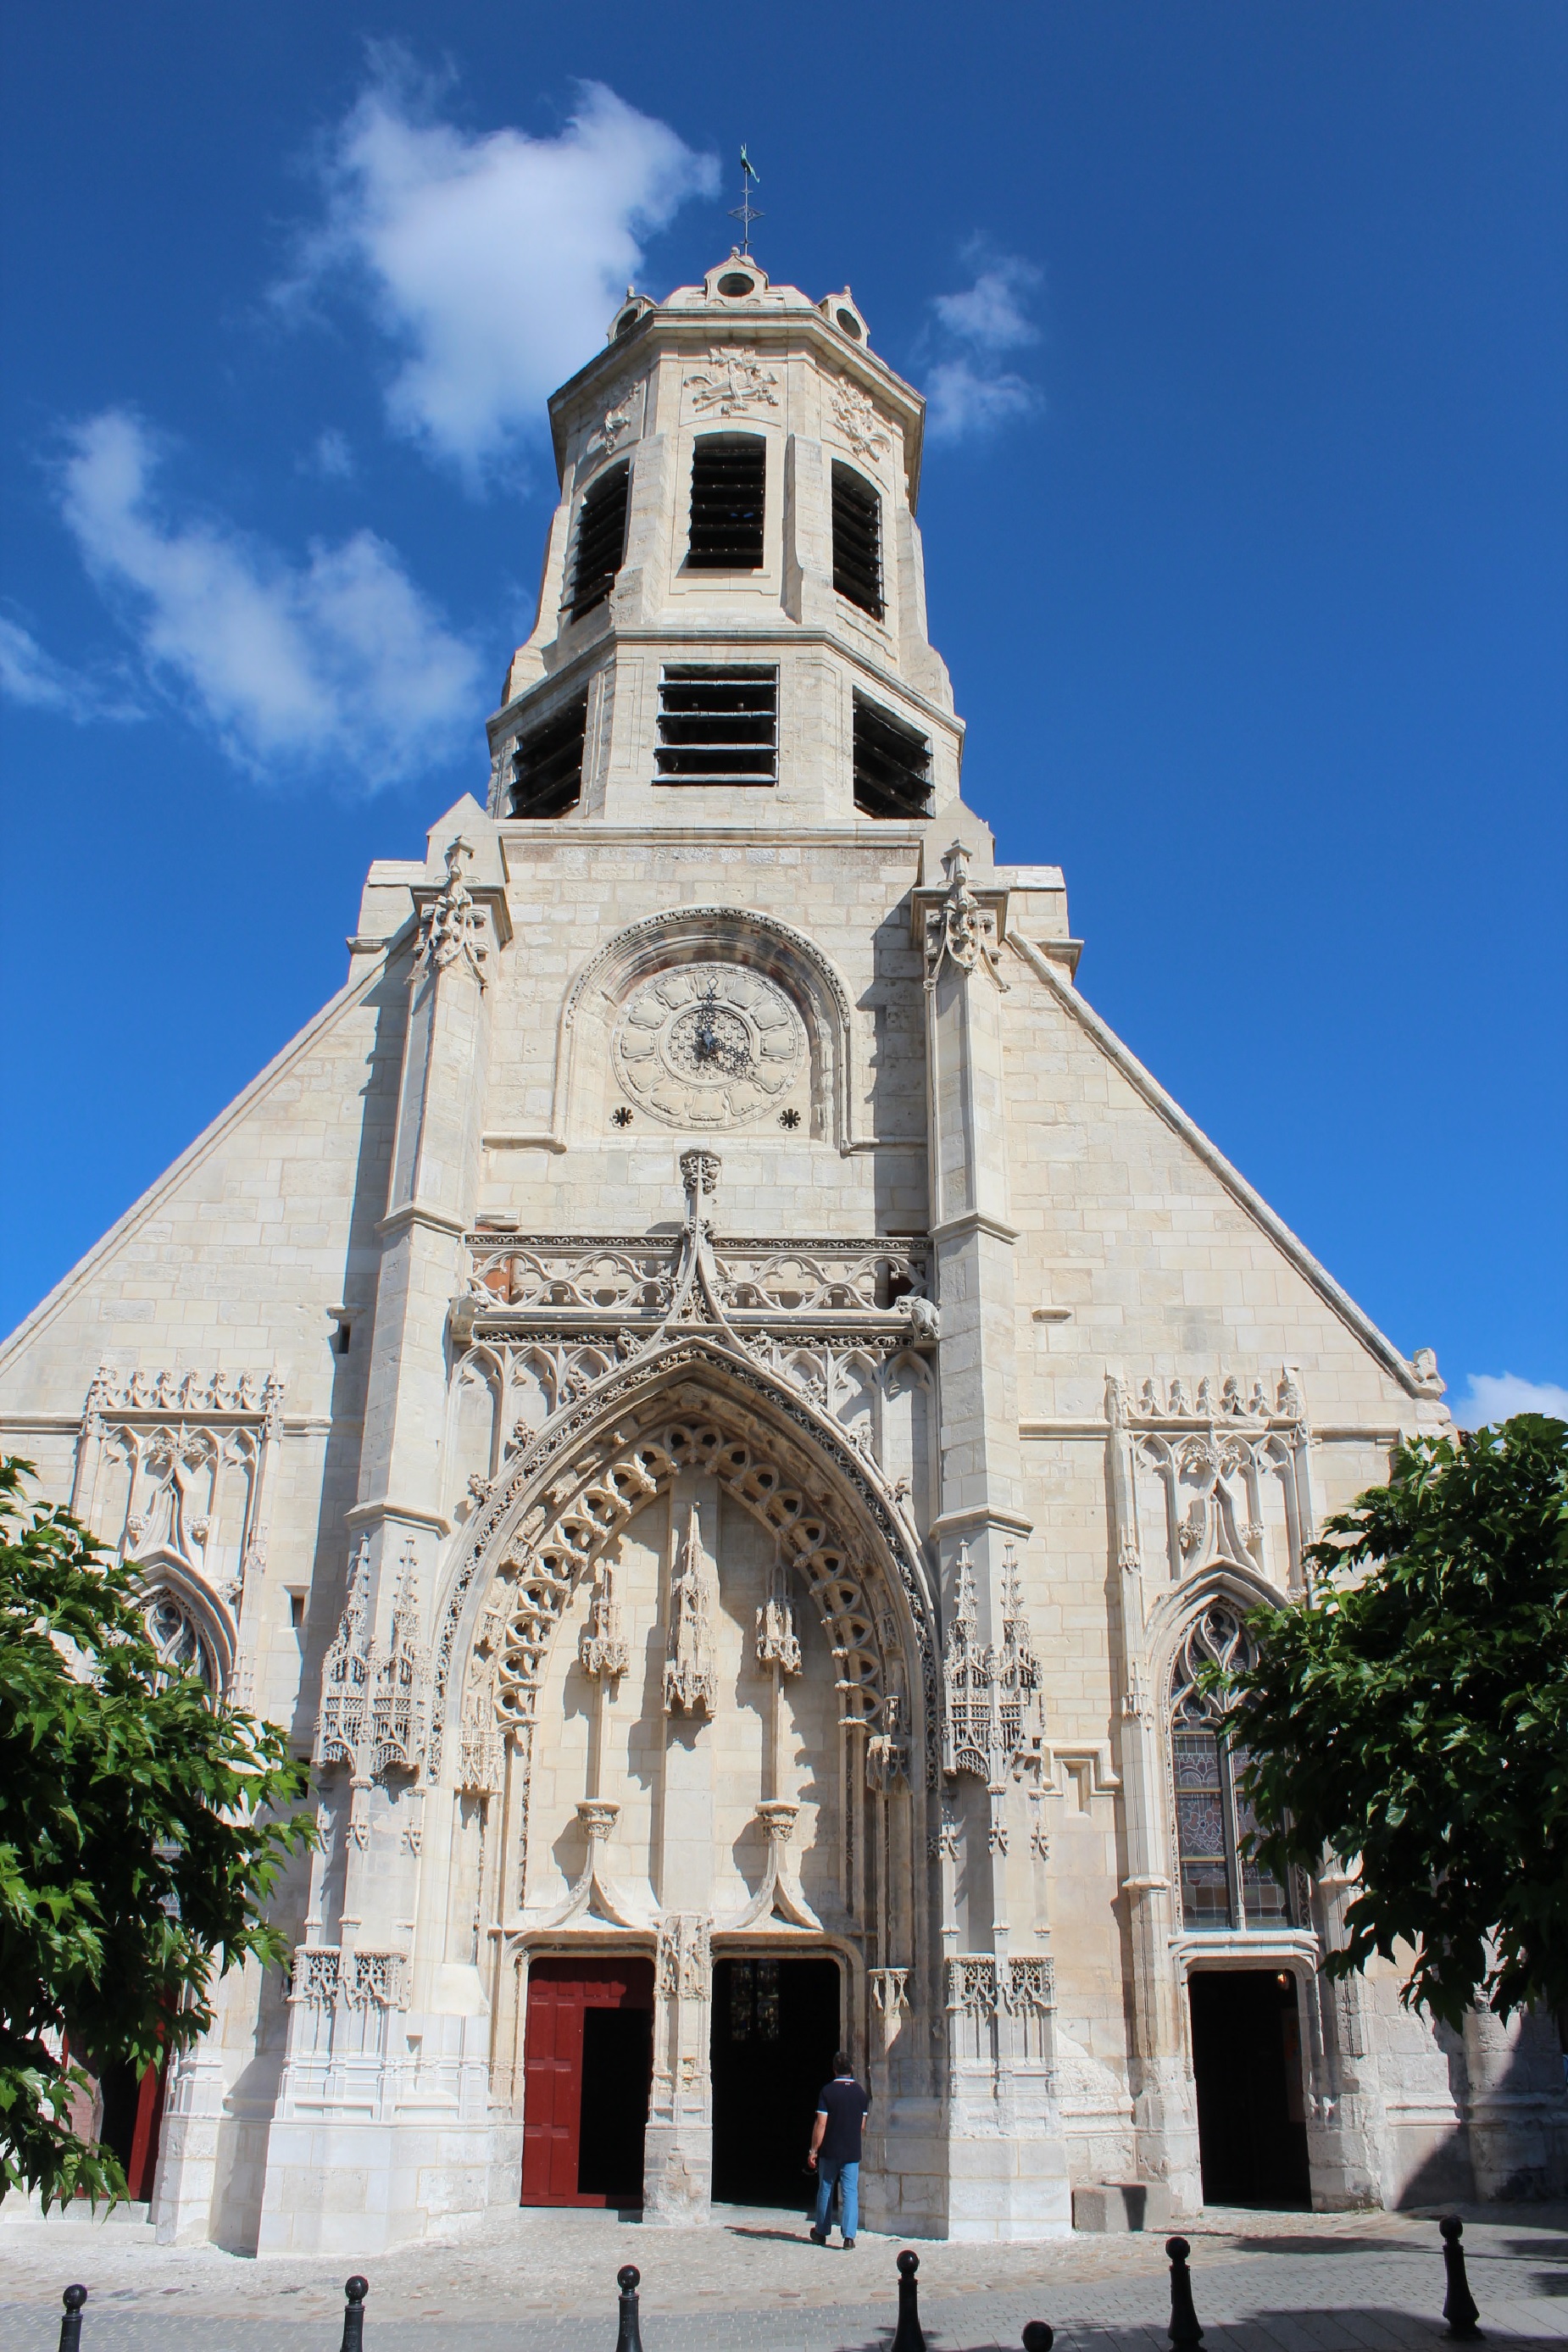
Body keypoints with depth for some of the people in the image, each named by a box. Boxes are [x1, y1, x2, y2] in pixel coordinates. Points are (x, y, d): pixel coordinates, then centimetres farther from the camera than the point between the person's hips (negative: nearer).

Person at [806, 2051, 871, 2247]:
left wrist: (813, 2150, -6)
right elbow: (862, 2124, 10)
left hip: (829, 2150, -1)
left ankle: (821, 2233, 24)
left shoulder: (827, 2091, -10)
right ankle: (849, 2236, -6)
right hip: (852, 2151, 2)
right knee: (850, 2193, 3)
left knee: (825, 2191, 13)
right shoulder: (861, 2093, 1)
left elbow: (821, 2124, -12)